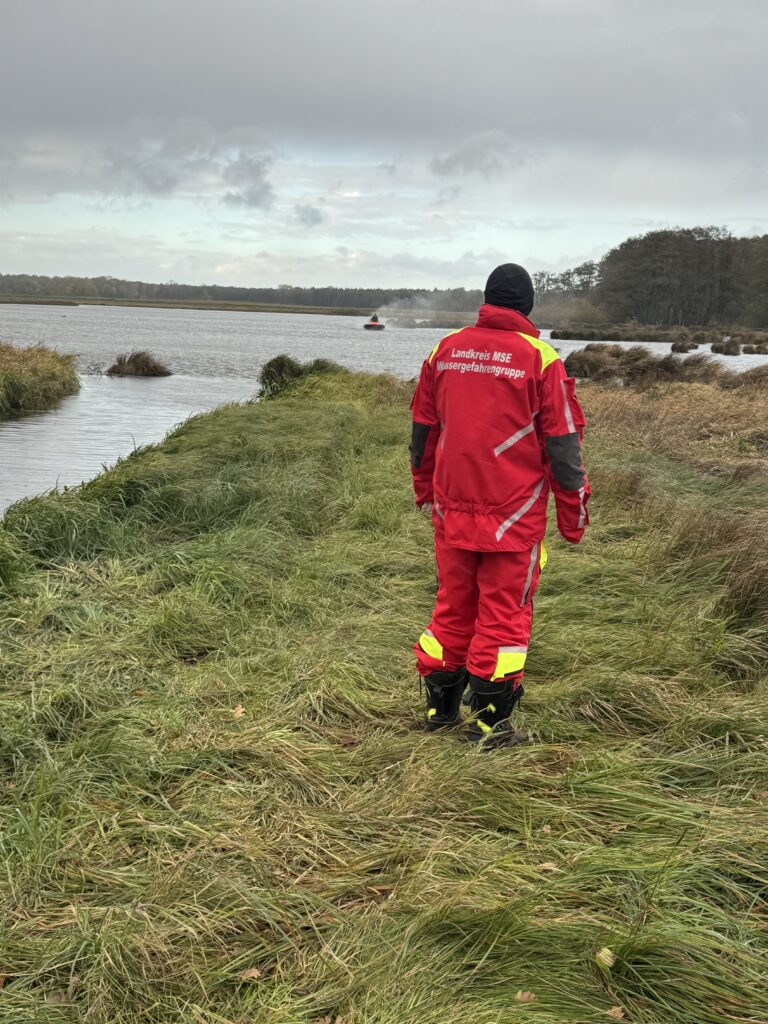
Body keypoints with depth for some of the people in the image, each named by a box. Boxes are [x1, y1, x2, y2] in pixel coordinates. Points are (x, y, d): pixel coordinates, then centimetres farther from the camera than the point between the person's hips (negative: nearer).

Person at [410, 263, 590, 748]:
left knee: (453, 606, 16)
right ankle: (491, 723, 10)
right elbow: (562, 442, -6)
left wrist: (424, 488, 26)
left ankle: (441, 708, 26)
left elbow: (423, 428, 13)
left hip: (452, 508, 4)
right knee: (504, 612, 5)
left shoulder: (446, 350, 5)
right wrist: (574, 513, 2)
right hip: (514, 513, -4)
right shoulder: (539, 358, -8)